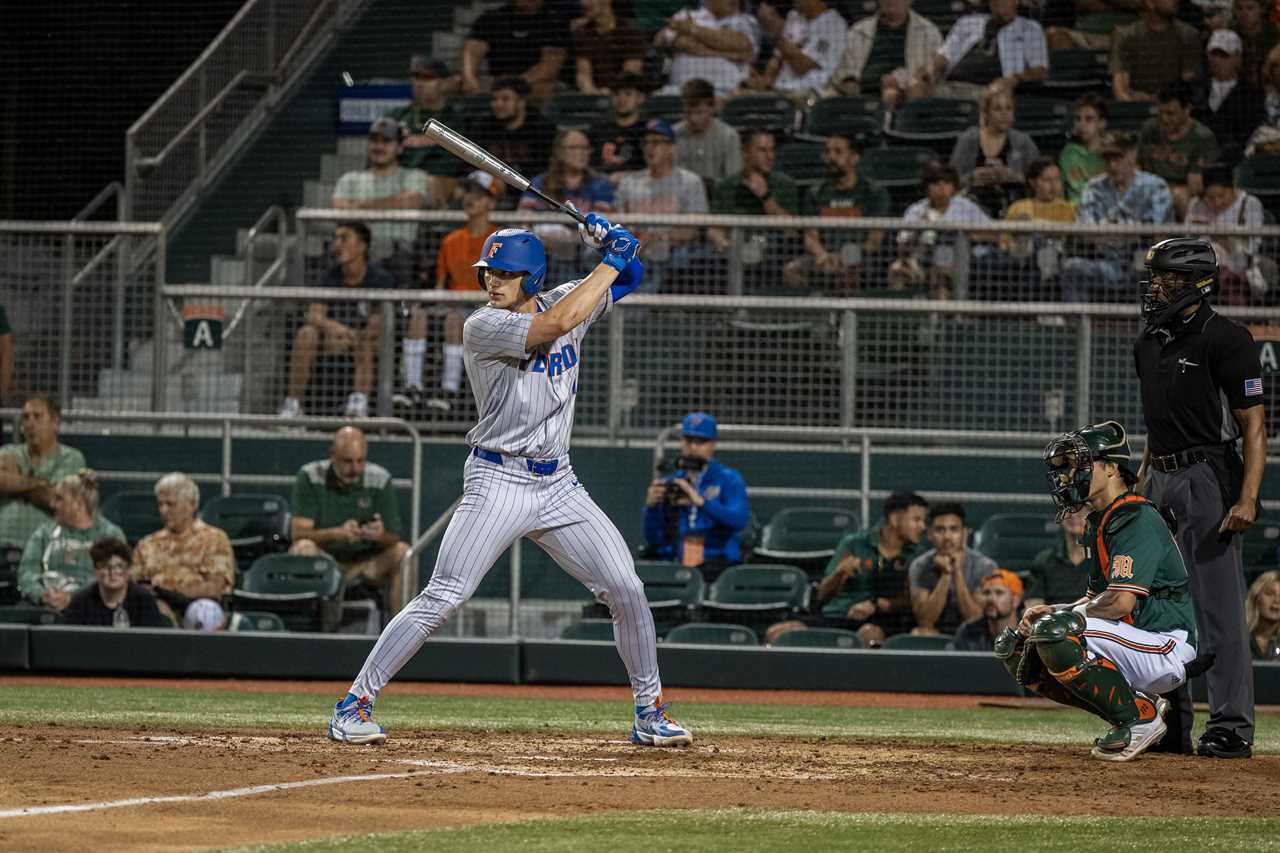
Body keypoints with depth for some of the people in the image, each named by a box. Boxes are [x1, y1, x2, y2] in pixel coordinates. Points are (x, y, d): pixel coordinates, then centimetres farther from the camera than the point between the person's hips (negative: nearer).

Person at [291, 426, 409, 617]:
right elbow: (297, 533, -15)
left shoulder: (380, 479, -2)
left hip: (365, 564, 2)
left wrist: (380, 536, -28)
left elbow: (393, 539, -3)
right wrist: (338, 533, -33)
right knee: (304, 548, -33)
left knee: (403, 552, -24)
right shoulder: (310, 477, -7)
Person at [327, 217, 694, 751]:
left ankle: (650, 713, 17)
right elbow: (554, 325, -29)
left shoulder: (562, 301, 6)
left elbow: (629, 278, 19)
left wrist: (617, 248, -5)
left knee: (627, 591, 2)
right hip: (498, 482, -6)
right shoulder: (483, 327, -13)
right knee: (440, 599, -14)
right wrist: (610, 262, -20)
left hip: (559, 486, 6)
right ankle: (354, 704, -8)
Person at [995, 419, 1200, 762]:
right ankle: (1140, 705, 6)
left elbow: (1121, 602, -26)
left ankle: (1140, 718, -14)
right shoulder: (1099, 523, 16)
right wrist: (1052, 611, 2)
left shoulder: (1138, 519, -16)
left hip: (1169, 649, -10)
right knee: (1016, 645, 8)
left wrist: (1063, 614, -10)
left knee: (1054, 633, -29)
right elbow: (1097, 597, 21)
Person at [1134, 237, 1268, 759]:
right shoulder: (1149, 343, 15)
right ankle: (1169, 722, 17)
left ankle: (1232, 726, -7)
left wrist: (1247, 498, -22)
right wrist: (1139, 488, 19)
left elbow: (1254, 426, -13)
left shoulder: (1226, 339, -10)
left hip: (1208, 480, -8)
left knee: (1219, 609, -9)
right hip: (1160, 481, 8)